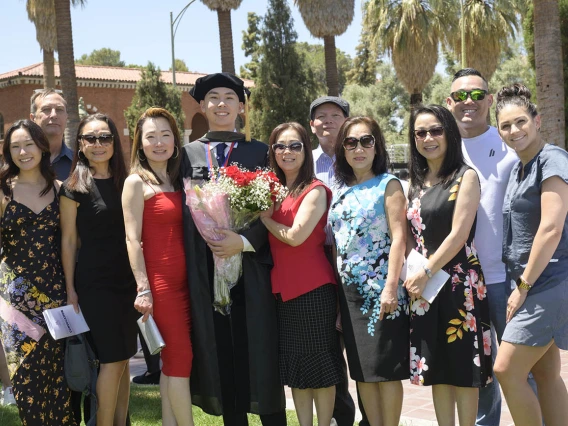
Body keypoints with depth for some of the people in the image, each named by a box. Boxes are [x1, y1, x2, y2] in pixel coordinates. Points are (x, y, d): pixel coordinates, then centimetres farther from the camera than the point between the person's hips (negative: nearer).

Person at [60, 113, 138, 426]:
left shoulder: (124, 183, 9)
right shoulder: (74, 188, -5)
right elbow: (68, 241, -5)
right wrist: (70, 290, -8)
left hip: (126, 281, 5)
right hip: (94, 282, -5)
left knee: (122, 358, 9)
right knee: (112, 359, -6)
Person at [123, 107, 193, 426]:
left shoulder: (177, 181, 14)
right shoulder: (136, 182, -5)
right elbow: (132, 239, -10)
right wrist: (143, 289, -15)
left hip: (183, 280, 6)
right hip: (160, 281, -6)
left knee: (173, 359, 10)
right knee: (181, 358, -4)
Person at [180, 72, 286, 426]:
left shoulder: (259, 152, 7)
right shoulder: (187, 154, 11)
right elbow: (184, 213, 6)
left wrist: (244, 241, -17)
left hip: (251, 268, -1)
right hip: (206, 272, 2)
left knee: (259, 351, 0)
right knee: (222, 354, 6)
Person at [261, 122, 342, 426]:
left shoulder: (315, 190, -9)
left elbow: (295, 236, -19)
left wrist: (265, 217, -5)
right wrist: (266, 210, 1)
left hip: (313, 288, -7)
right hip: (283, 287, 7)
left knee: (319, 363, 3)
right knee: (295, 365, 13)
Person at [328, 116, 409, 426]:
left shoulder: (388, 184, -3)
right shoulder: (340, 191, 13)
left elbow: (398, 237, -11)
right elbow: (336, 242, 14)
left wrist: (391, 286, -19)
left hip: (380, 288, -6)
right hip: (349, 290, 6)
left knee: (385, 368, -2)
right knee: (361, 369, 9)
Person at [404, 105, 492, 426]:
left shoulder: (465, 176, -5)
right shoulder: (417, 183, 12)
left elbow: (459, 234, -13)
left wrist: (426, 273, -13)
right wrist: (411, 274, -1)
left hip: (459, 282, -5)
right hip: (423, 286, 6)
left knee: (463, 366, 1)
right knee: (437, 367, 9)